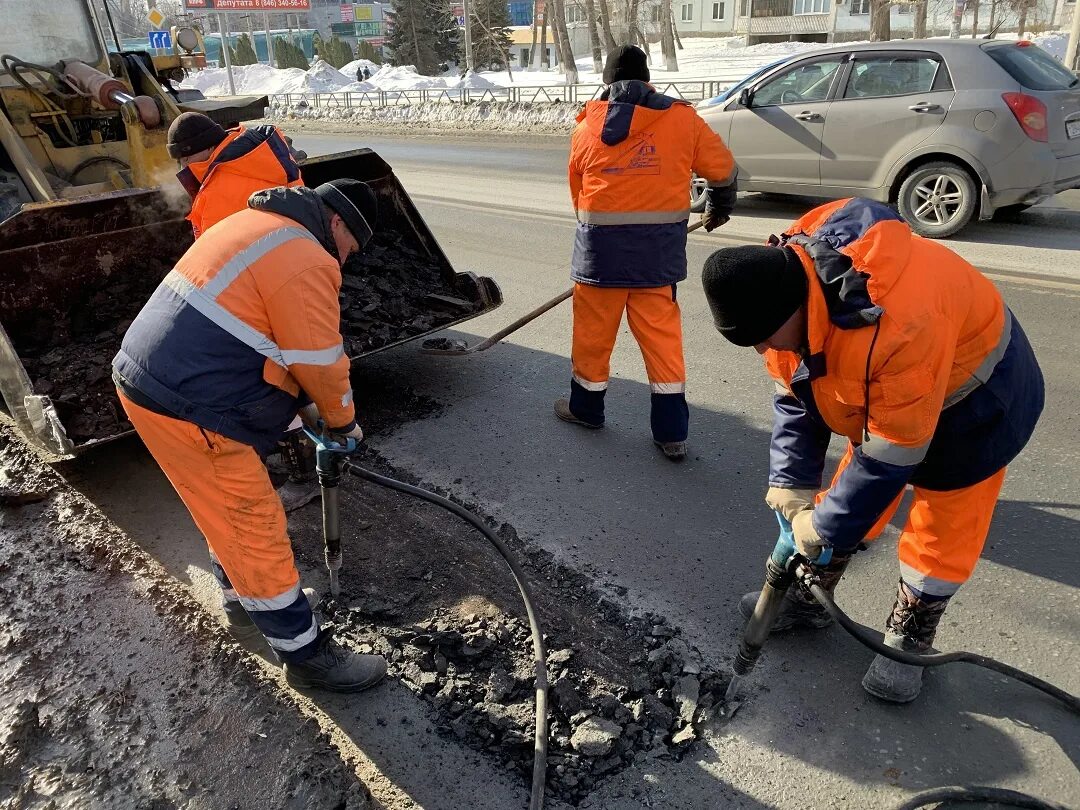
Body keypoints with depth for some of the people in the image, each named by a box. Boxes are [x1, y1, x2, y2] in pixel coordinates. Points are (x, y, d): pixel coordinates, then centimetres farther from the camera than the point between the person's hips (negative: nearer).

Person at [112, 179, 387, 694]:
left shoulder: (256, 225, 16)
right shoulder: (306, 261, -16)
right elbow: (322, 363, -14)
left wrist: (305, 404, 20)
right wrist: (343, 422, 5)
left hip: (145, 378, 10)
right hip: (188, 410, -10)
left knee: (229, 514, 25)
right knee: (255, 530, 1)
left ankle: (242, 602, 46)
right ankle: (306, 655, 16)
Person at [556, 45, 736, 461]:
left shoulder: (586, 128, 6)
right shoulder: (682, 119, 5)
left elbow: (577, 193, 12)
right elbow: (723, 168, 12)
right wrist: (719, 208, 31)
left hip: (601, 246, 0)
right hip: (659, 248, 1)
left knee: (594, 329, 15)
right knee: (662, 333, 6)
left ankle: (586, 406, 31)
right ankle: (672, 432, 10)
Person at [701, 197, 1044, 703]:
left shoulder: (897, 328, -44)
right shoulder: (783, 287, -20)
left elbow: (891, 455, -33)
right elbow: (795, 396, -8)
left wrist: (826, 527, -23)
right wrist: (792, 485, -14)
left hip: (974, 399, -6)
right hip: (877, 391, 7)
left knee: (941, 532, 1)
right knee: (848, 495, 11)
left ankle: (908, 640, 21)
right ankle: (807, 599, 28)